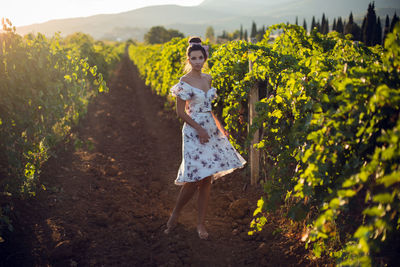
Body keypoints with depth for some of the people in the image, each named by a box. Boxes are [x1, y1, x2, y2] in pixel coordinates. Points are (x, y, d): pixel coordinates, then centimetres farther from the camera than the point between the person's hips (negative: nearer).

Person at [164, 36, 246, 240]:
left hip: (210, 129, 7)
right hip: (194, 131, -7)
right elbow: (180, 112, -9)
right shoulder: (185, 82, -9)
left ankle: (201, 224, 15)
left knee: (207, 180, 6)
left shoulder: (208, 79, 11)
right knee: (194, 180, -9)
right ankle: (175, 214, 16)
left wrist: (219, 126, 14)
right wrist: (199, 129, -15)